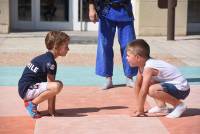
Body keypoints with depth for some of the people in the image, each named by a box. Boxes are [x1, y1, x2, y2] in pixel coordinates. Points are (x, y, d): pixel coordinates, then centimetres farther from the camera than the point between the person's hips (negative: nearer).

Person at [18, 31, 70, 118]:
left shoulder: (45, 57, 15)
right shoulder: (50, 62, -15)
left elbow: (49, 83, 14)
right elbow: (50, 85, -15)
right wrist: (51, 109, -11)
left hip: (25, 88, 10)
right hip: (27, 89, -10)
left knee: (57, 83, 19)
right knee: (57, 86, -28)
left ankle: (30, 99, 11)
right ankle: (32, 104, -12)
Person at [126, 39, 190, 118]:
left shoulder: (148, 68, -24)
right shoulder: (142, 64, 4)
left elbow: (143, 92, -25)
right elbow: (138, 85, 9)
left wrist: (140, 111, -16)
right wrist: (139, 108, 8)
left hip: (181, 89, -10)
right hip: (171, 85, 10)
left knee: (152, 90, -31)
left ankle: (179, 105, -14)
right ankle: (161, 106, 13)